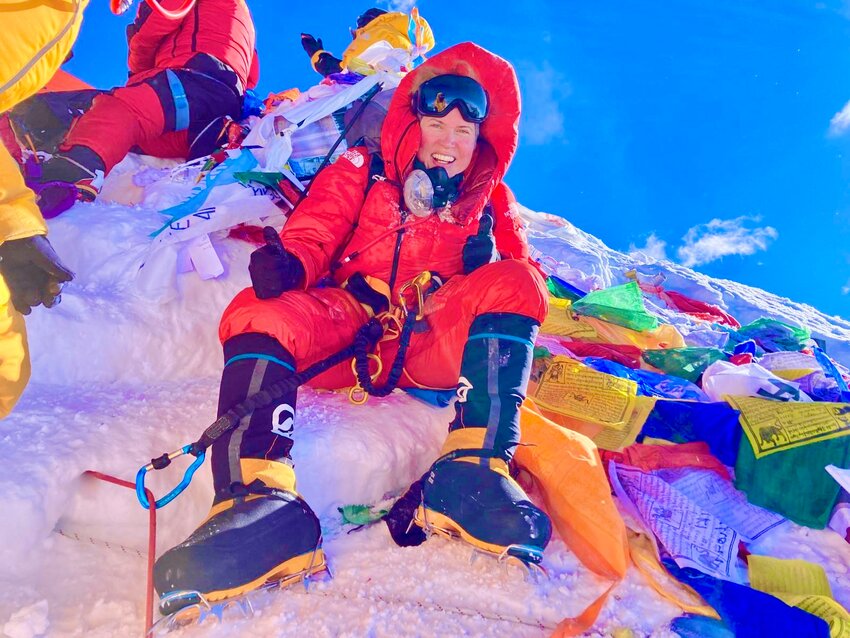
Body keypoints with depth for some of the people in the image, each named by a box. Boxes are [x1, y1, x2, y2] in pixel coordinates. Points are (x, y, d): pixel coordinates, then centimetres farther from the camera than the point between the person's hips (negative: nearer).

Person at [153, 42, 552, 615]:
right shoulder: (360, 173, 17)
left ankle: (474, 471, -36)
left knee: (514, 285, -25)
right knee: (257, 311, -26)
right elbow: (312, 235, 6)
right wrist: (289, 263, -19)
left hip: (435, 342, 1)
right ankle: (262, 498, -45)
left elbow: (522, 266, 14)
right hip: (346, 326, 0)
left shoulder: (490, 198, 21)